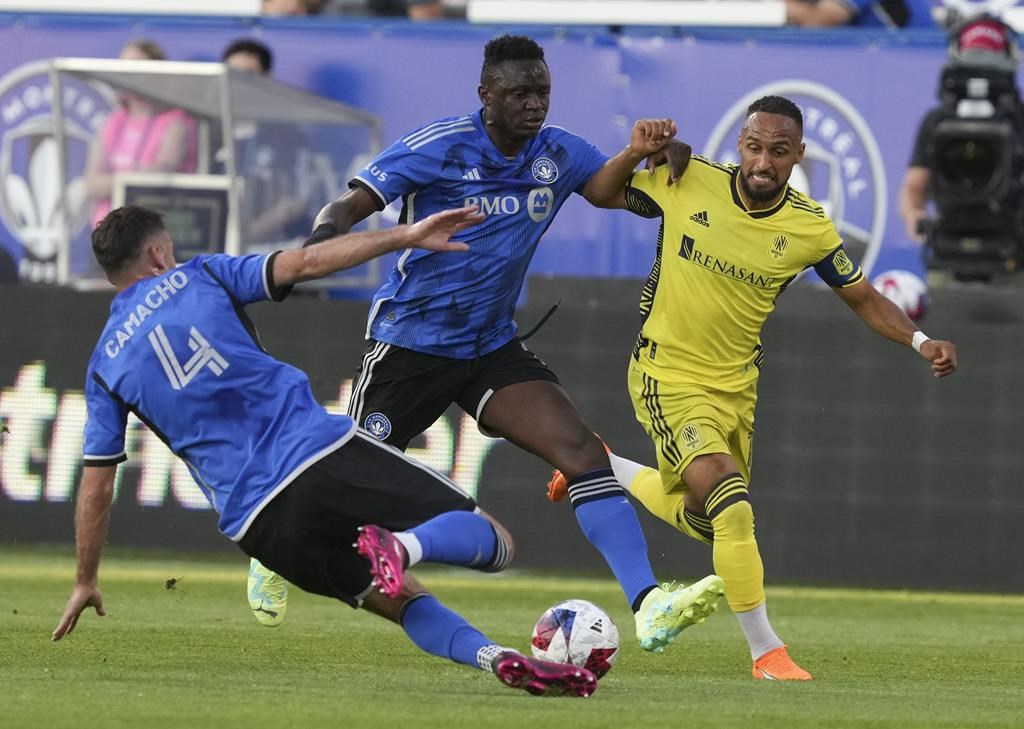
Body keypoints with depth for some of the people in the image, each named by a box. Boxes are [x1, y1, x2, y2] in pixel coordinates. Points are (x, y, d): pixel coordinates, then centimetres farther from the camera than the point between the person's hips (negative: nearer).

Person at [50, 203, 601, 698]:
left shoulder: (105, 369, 16)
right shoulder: (199, 277, 13)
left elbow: (96, 485, 17)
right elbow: (305, 263, 1)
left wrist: (85, 584, 28)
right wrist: (406, 237, 4)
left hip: (259, 523, 2)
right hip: (323, 451, -2)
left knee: (400, 601, 20)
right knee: (492, 541, 1)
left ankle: (495, 657, -11)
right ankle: (402, 547, -33)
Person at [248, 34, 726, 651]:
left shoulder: (557, 152, 0)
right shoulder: (439, 148, -16)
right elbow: (352, 205, -19)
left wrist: (639, 153, -22)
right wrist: (323, 237, -41)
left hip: (493, 347, 4)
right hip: (411, 341, -4)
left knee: (583, 451, -15)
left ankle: (648, 606, -24)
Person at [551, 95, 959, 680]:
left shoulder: (811, 228, -10)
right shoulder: (687, 181, -15)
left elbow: (862, 297, 4)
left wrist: (920, 341, -12)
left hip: (735, 385, 5)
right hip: (668, 376, -5)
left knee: (703, 521, 20)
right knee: (734, 505, -22)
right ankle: (766, 652, -11)